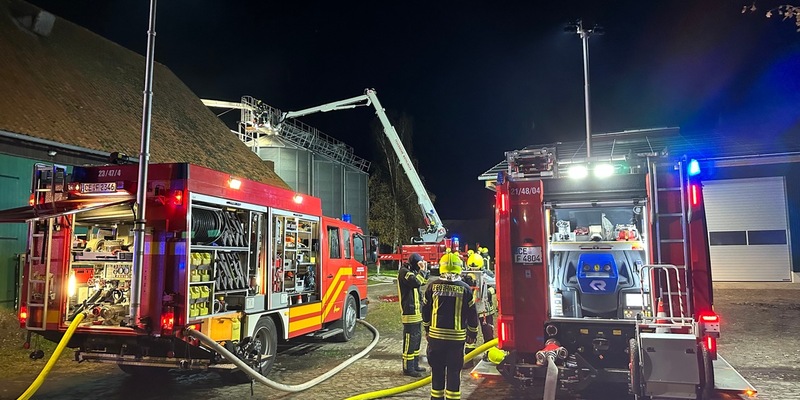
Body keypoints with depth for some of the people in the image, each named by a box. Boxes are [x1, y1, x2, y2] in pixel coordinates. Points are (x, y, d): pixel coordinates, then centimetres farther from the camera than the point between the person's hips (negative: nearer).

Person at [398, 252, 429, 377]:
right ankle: (408, 368, 0)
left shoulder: (413, 271, 14)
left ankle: (414, 365, 26)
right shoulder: (404, 272, -15)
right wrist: (422, 270, -18)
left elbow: (423, 282, 23)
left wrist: (425, 270, 9)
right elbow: (416, 282, -31)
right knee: (410, 340, -6)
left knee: (417, 339, 16)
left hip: (417, 311, 10)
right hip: (409, 312, -10)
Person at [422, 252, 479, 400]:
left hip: (435, 336, 2)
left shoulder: (433, 286, -3)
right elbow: (472, 314, -1)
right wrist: (472, 333, 13)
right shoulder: (465, 288, -6)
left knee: (437, 370, 13)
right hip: (457, 337, -1)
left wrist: (427, 330, 20)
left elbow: (425, 311, 6)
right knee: (454, 371, 7)